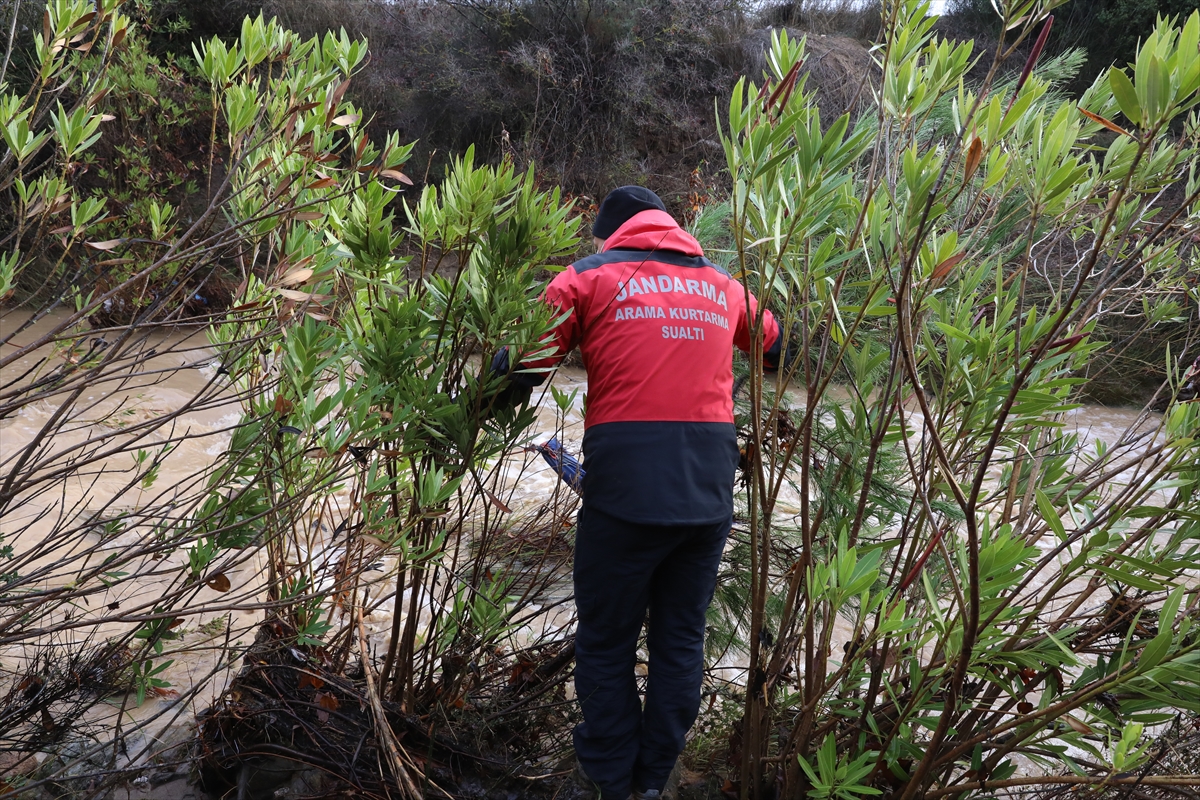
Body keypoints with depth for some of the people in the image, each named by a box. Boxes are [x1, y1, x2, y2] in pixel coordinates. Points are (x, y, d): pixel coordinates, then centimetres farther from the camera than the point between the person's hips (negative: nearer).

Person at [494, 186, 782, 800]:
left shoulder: (589, 277, 3)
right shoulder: (722, 286, 15)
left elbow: (520, 370, -6)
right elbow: (780, 350, 29)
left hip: (624, 491, -4)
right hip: (709, 494, 4)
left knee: (606, 646, 12)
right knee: (680, 640, 17)